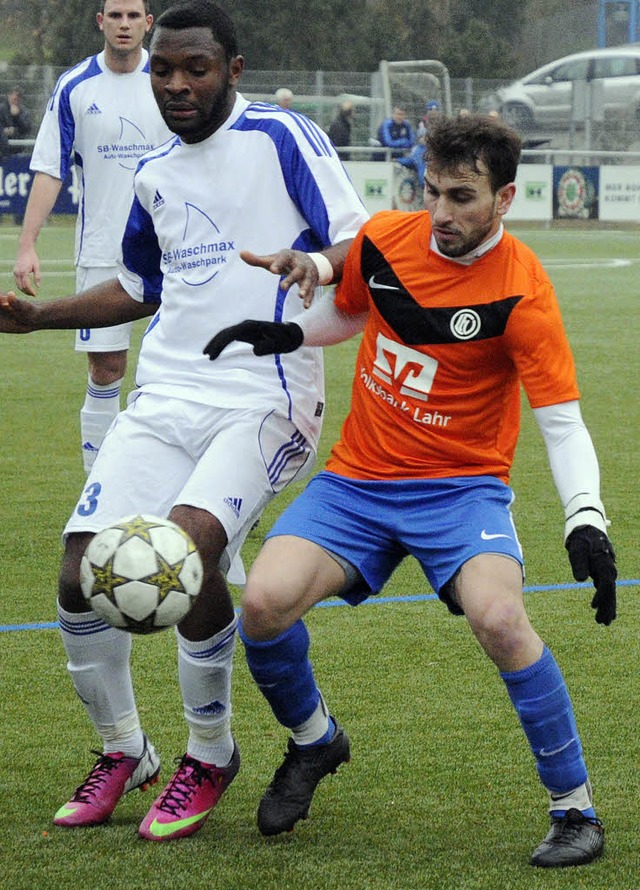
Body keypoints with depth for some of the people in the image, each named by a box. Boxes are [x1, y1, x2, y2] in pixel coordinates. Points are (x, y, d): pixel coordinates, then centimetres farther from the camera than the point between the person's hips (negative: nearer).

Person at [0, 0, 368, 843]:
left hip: (264, 402, -6)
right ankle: (122, 752, 17)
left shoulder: (281, 138, -4)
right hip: (165, 399, 6)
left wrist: (320, 265, -31)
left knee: (190, 543, -30)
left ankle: (211, 757, -7)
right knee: (82, 574, -9)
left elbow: (363, 243, -9)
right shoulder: (154, 174, 16)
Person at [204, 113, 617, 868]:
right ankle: (314, 742, 14)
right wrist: (285, 333, 1)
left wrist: (585, 521, -32)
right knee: (264, 602, -19)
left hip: (462, 486, -4)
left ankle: (574, 809, -14)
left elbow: (562, 422, -18)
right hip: (356, 478, 4)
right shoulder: (382, 240, -2)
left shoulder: (520, 292, -16)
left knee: (498, 617, -32)